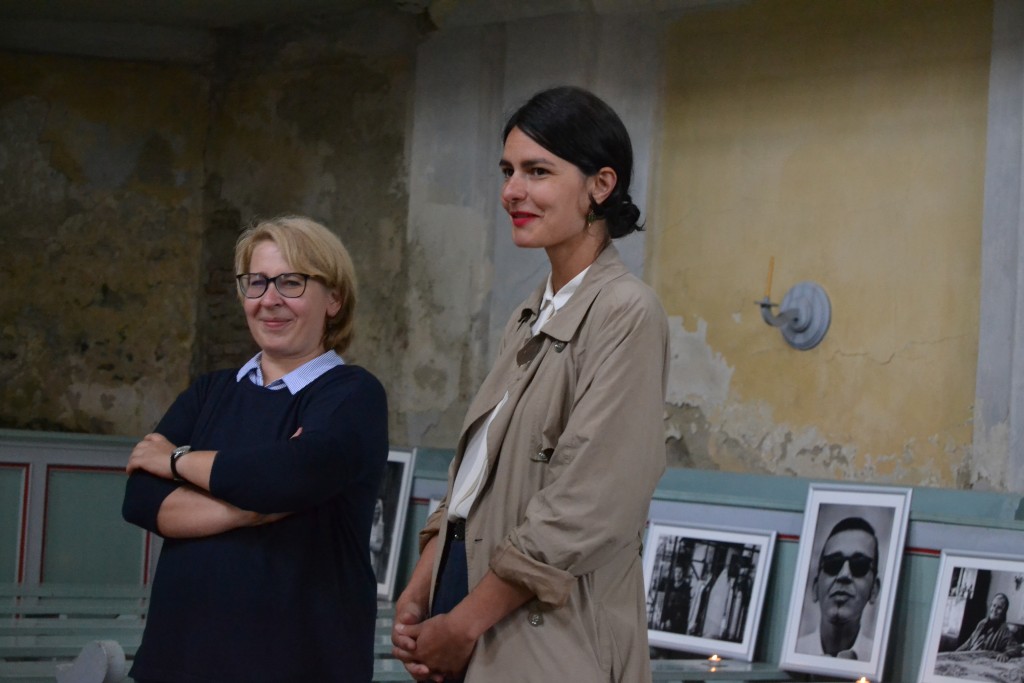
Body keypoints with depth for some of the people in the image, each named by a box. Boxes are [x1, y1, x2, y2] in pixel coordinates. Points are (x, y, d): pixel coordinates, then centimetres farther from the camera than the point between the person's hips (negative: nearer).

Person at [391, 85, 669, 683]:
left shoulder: (626, 314, -12)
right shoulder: (529, 319, 14)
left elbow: (583, 509, -18)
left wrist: (462, 625, -14)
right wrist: (417, 596, 2)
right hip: (467, 579, 7)